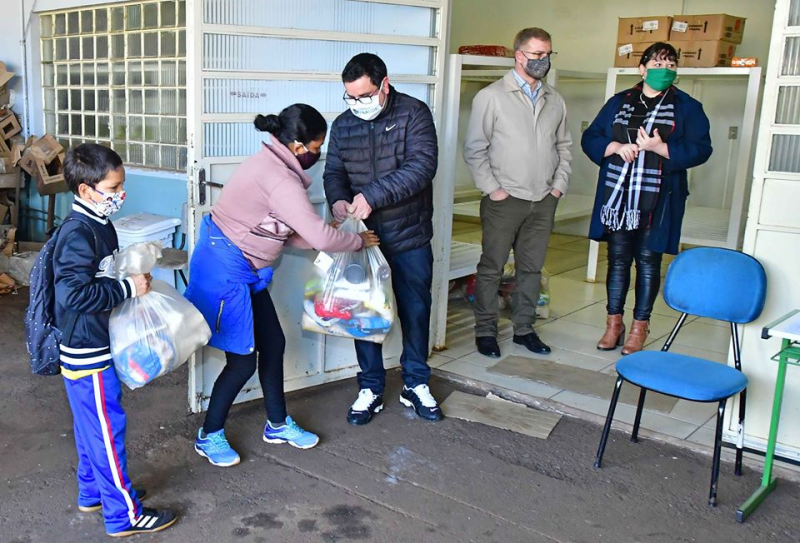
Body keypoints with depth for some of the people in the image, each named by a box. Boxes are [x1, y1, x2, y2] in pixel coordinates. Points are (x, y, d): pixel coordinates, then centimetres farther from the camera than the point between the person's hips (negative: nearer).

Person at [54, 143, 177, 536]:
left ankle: (93, 493, 38)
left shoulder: (99, 225, 7)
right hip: (87, 353, -10)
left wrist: (134, 278, 7)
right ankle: (124, 515, 12)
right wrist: (128, 288, -26)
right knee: (108, 428, 0)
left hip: (96, 346, 10)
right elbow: (73, 294, -31)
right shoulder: (77, 234, -23)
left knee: (92, 426, 22)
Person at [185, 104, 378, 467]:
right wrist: (359, 241, -7)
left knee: (272, 344, 15)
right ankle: (209, 436, 20)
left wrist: (333, 235, 0)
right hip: (225, 270, -10)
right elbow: (320, 237, -25)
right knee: (243, 359, -1)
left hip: (244, 271, 10)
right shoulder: (280, 180, -24)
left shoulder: (272, 165, 8)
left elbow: (286, 233, 9)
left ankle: (278, 424, 31)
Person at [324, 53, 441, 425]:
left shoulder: (414, 114, -10)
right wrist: (338, 200, -17)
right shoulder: (343, 125, 3)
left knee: (415, 310, 9)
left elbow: (422, 165, -23)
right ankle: (370, 389, 22)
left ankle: (415, 384, 27)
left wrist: (372, 196, -31)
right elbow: (333, 171, 7)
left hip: (410, 235, -2)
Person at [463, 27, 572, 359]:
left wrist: (560, 185, 7)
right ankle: (485, 331, 15)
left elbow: (563, 146, 18)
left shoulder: (555, 101, 11)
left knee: (532, 267, 11)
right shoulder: (491, 96, -5)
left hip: (544, 201, 5)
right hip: (505, 199, -5)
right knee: (492, 267, 3)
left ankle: (524, 328, 24)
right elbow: (474, 149, -6)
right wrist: (492, 188, -10)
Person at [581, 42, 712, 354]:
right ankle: (614, 323, 19)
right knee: (618, 258, 8)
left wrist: (659, 148, -19)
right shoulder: (619, 102, 10)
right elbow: (590, 138, 8)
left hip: (657, 200, -2)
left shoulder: (686, 107, 3)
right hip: (617, 196, 2)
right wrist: (616, 147, -11)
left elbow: (700, 149, -6)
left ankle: (639, 327, 14)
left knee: (648, 260, 3)